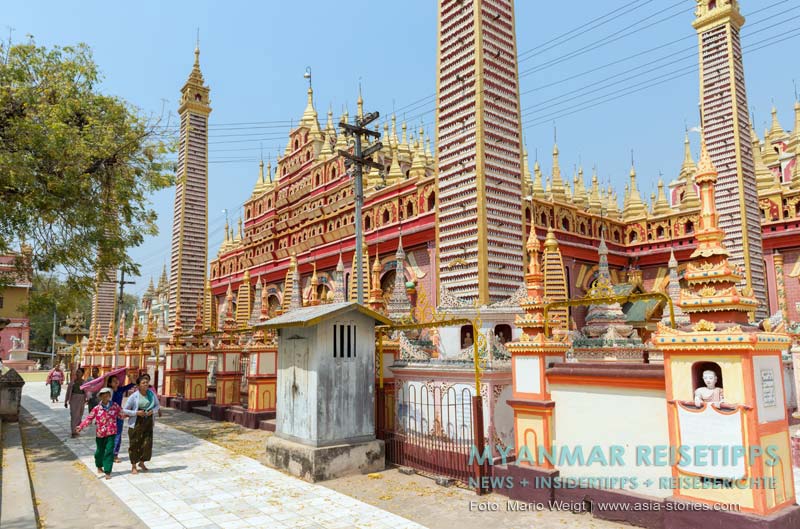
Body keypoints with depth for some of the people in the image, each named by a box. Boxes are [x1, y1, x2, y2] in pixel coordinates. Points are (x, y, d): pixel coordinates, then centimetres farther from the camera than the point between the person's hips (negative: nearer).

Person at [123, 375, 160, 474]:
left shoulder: (152, 393, 1)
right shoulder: (134, 396, -10)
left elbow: (157, 405, 12)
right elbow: (125, 410, -4)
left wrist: (152, 411, -8)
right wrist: (136, 413, -17)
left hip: (148, 422, 3)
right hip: (136, 423, -3)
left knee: (147, 444, 2)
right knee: (134, 444, 4)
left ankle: (142, 462, 26)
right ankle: (133, 466, 21)